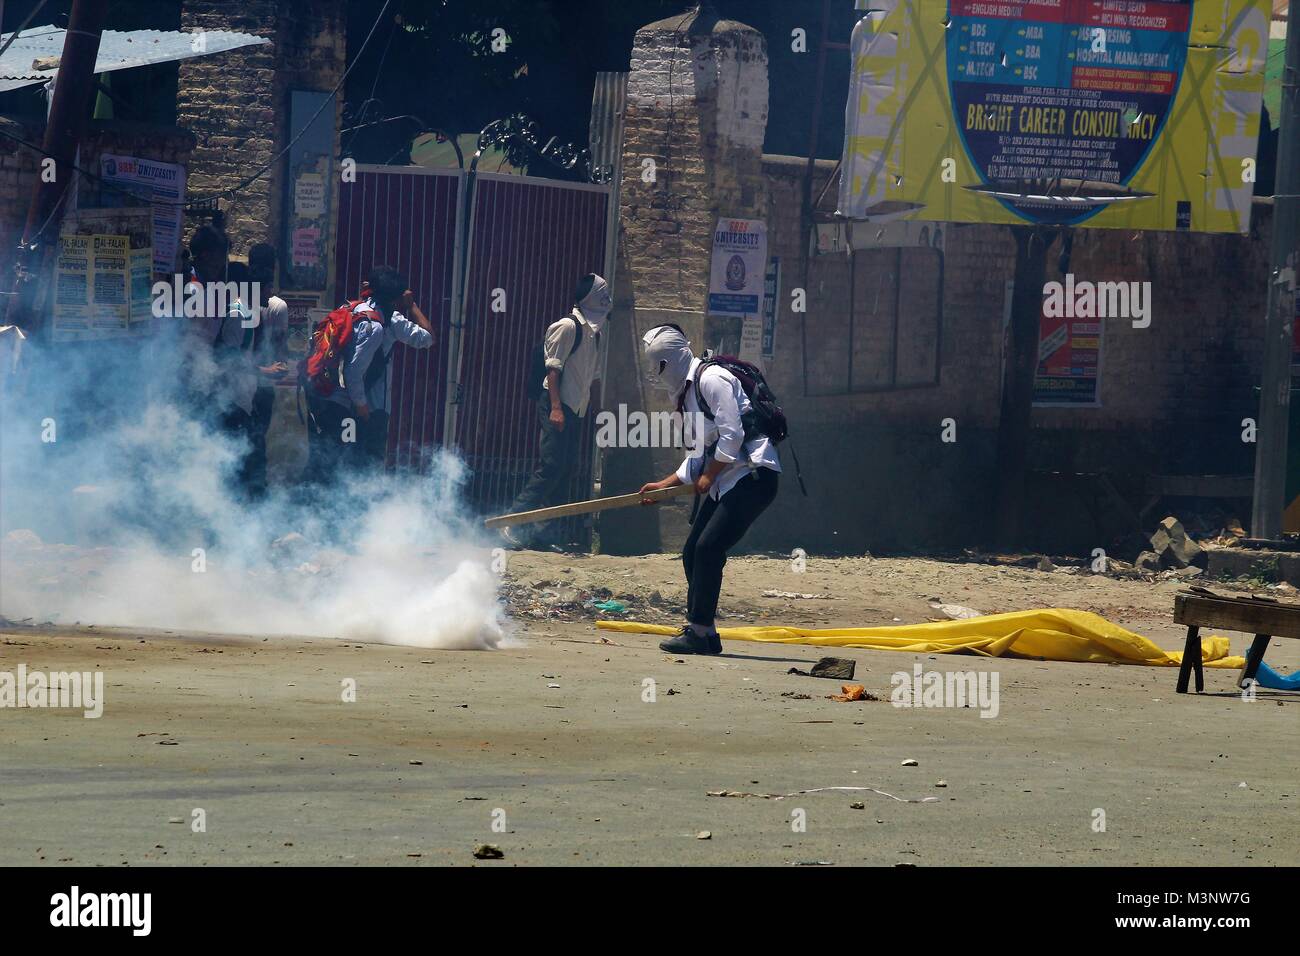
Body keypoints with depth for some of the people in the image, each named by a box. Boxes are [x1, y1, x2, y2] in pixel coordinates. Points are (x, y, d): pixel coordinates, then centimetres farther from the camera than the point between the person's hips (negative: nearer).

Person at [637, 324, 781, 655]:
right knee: (693, 552, 7)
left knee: (708, 549, -17)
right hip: (725, 480, 10)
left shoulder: (711, 380, -12)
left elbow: (732, 435, -19)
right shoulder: (688, 392, 18)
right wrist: (664, 485, 16)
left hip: (753, 473, -10)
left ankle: (699, 632, -15)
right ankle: (702, 634, 11)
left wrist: (708, 476, -10)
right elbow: (699, 453, 22)